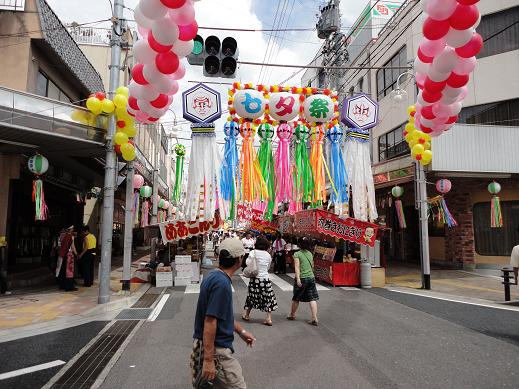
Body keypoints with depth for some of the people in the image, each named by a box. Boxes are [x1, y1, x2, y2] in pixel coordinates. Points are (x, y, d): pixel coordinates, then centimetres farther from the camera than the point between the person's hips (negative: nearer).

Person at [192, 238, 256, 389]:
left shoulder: (213, 276, 7)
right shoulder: (222, 283, -24)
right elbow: (210, 322, -26)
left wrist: (241, 332, 25)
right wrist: (208, 360, -24)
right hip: (216, 350, -9)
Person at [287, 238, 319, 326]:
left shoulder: (297, 254, -8)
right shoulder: (310, 254, 9)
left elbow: (297, 267, -16)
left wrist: (298, 279, -21)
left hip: (302, 278, -4)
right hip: (311, 277, 4)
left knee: (296, 298, 13)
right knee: (312, 298, 2)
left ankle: (292, 315, 29)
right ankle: (315, 319, -3)